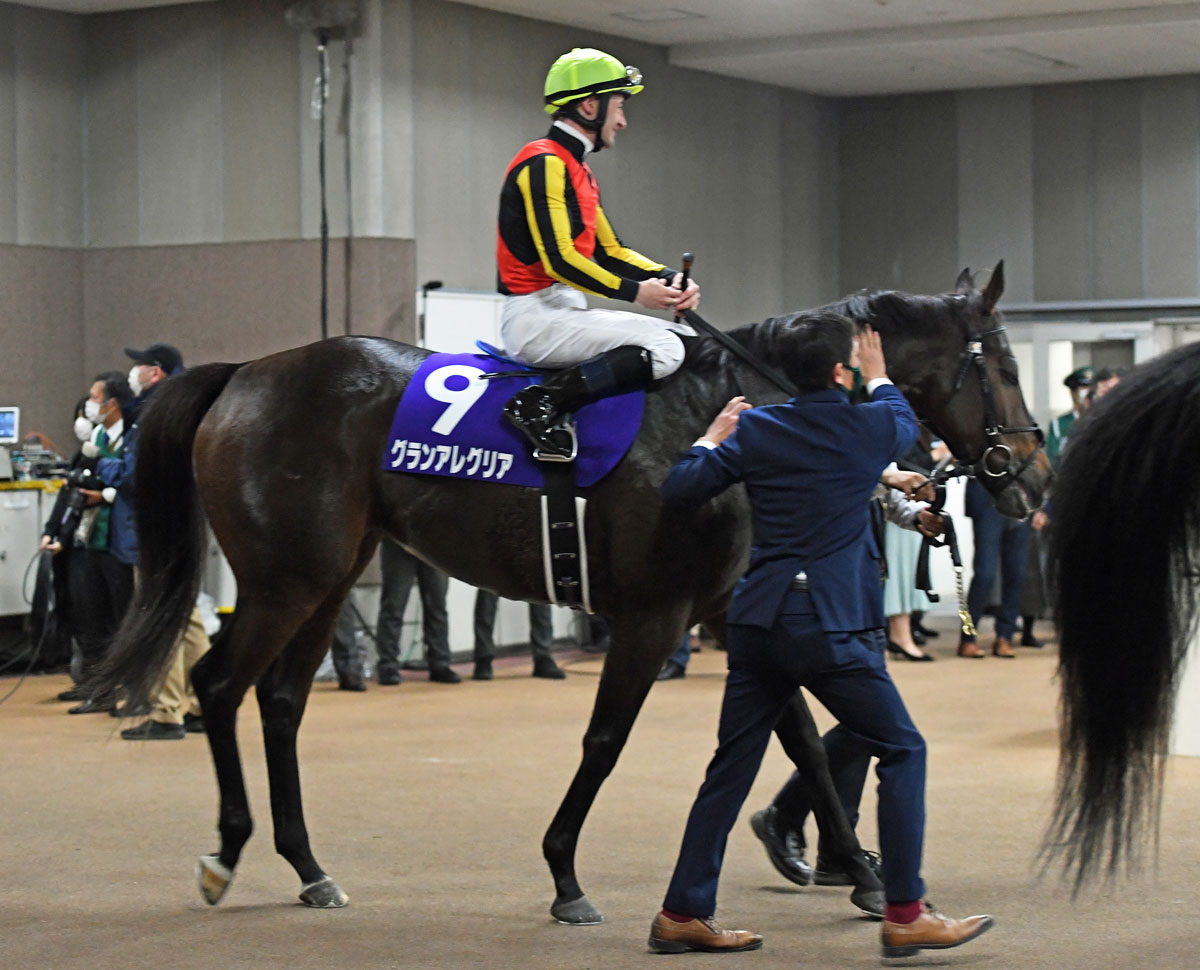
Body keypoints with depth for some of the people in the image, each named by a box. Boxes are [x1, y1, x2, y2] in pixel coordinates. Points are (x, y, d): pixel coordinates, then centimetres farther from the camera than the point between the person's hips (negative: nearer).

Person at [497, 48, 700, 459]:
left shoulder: (577, 170, 20)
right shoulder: (543, 163, -12)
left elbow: (610, 252, 21)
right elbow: (559, 260, -20)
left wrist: (668, 279, 4)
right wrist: (634, 292, -17)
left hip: (566, 311, 10)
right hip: (535, 316, -10)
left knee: (684, 335, 9)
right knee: (663, 348, -22)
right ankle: (539, 404, -24)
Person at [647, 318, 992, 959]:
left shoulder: (755, 430, 5)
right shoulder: (869, 428, -2)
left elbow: (678, 489, 5)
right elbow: (906, 424, 21)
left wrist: (713, 436, 22)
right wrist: (879, 380, 38)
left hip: (756, 622, 5)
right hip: (830, 629, -5)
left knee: (731, 768, 12)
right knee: (901, 750, 6)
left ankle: (682, 914, 16)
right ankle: (905, 915, 3)